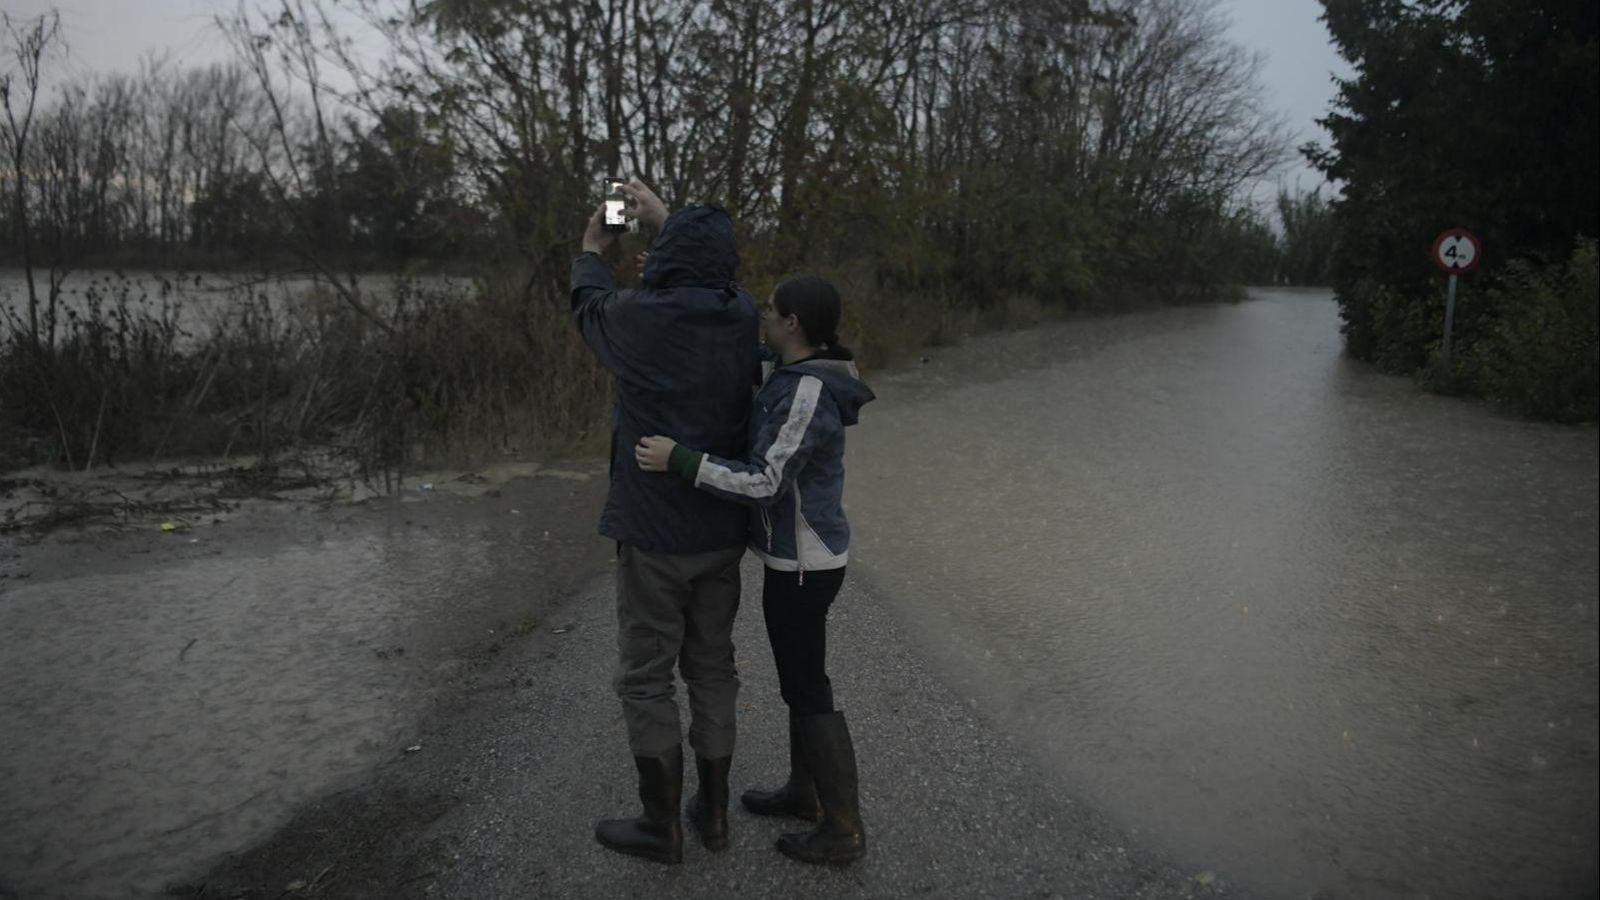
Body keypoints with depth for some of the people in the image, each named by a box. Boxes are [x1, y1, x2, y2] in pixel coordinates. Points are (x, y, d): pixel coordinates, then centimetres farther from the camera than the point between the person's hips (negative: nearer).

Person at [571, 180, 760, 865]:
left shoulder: (639, 317, -15)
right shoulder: (742, 316, -4)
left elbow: (589, 305, 9)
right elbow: (712, 278, 21)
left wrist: (592, 251, 30)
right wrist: (665, 218, 32)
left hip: (653, 533, -5)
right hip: (723, 531, 5)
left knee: (644, 679, 8)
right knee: (712, 668, 16)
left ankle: (662, 826, 18)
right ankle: (713, 811, 27)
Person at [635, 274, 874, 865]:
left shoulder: (808, 395, -26)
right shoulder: (806, 379, 5)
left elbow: (765, 483, -29)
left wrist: (677, 460, -28)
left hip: (800, 566, -10)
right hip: (801, 555, 10)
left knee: (807, 691, 3)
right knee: (798, 675, 22)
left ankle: (844, 829, 17)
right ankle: (804, 790, 39)